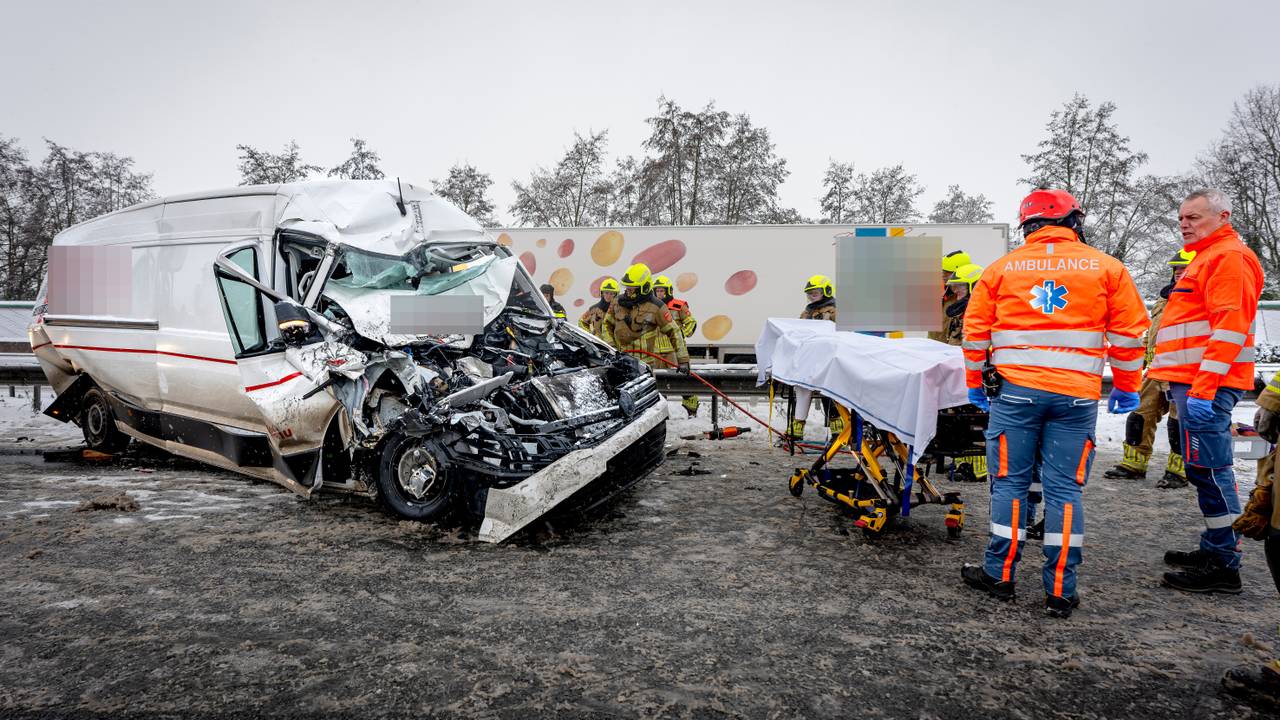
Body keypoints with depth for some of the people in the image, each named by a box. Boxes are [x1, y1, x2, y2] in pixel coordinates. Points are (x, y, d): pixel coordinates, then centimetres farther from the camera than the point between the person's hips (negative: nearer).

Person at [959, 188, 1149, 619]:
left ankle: (1000, 574, 14)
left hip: (1014, 390, 0)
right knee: (1065, 490, 4)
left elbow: (975, 331, 7)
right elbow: (1128, 333, 5)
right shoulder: (1107, 268, 6)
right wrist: (1126, 388, 13)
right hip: (1076, 396, 0)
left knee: (1010, 483, 8)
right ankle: (1061, 591, 8)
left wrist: (975, 383, 16)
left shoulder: (1001, 268, 6)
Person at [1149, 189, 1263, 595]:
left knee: (1209, 470, -9)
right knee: (1204, 470, 15)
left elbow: (1230, 326, -19)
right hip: (1194, 383, 11)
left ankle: (1223, 566, -3)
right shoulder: (1208, 258, 24)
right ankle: (1215, 550, 24)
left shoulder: (1229, 257, -9)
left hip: (1206, 385, -11)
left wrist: (1203, 389, -24)